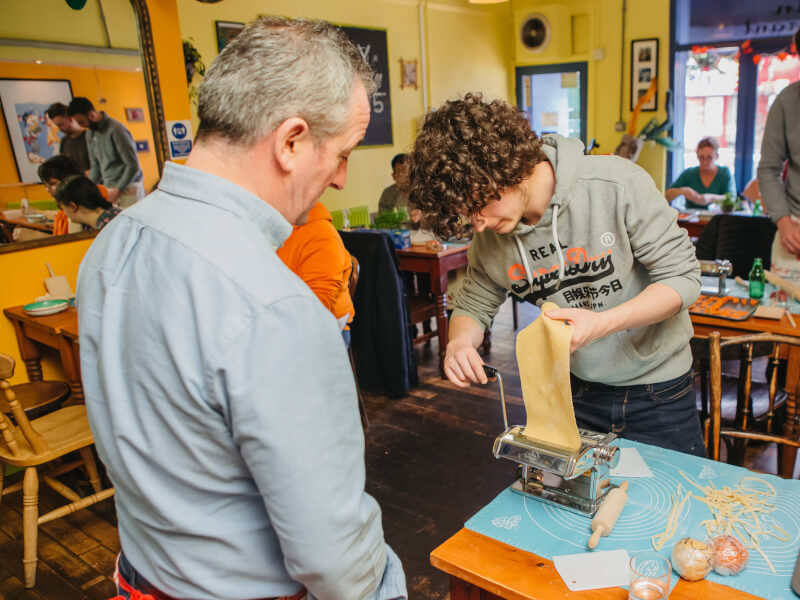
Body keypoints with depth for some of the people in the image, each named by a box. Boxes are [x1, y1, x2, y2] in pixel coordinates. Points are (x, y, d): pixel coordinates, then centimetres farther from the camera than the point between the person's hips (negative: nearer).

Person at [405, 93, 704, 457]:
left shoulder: (618, 185, -23)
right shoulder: (491, 235, -11)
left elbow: (683, 277, -17)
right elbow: (472, 307, 3)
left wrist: (602, 323, -32)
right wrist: (459, 343, -21)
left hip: (657, 389, -2)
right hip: (576, 390, 3)